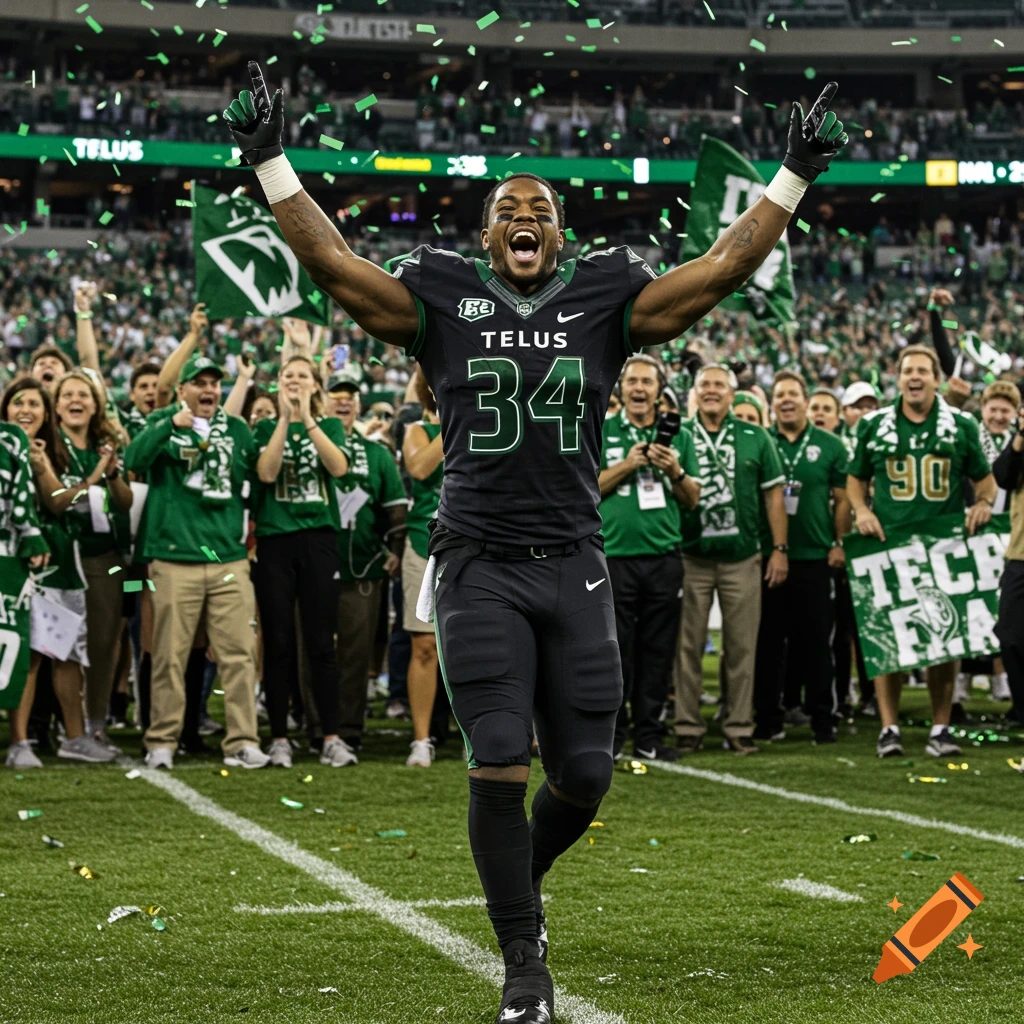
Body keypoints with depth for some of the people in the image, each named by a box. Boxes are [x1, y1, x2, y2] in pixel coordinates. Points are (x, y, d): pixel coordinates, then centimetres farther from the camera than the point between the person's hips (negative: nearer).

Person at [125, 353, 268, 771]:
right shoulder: (164, 424, 6)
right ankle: (161, 742, 8)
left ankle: (242, 742, 1)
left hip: (229, 559, 3)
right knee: (170, 656, 0)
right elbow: (134, 459, -12)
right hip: (175, 559, -3)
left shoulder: (236, 429, 15)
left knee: (239, 653, -2)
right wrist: (172, 425, -23)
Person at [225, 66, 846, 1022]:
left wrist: (795, 175, 5)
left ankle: (517, 880, 36)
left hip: (574, 566, 2)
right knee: (499, 767, -9)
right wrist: (269, 160, -3)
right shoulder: (442, 300, 4)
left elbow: (726, 265, 6)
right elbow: (330, 260, 1)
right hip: (480, 566, -2)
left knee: (583, 775, 4)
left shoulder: (604, 302, 7)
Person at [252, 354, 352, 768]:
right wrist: (285, 418, -12)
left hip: (319, 538, 0)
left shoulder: (329, 426, 11)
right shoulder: (266, 428, 10)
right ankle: (279, 738, 6)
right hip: (274, 538, 0)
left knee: (321, 642, -1)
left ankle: (332, 738, 2)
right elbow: (266, 472, -9)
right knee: (278, 643, 1)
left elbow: (339, 467, -10)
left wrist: (308, 420, -14)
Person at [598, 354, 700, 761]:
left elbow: (692, 499, 13)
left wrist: (675, 472, -6)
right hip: (615, 555, -2)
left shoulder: (679, 437, 12)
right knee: (615, 650, -3)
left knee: (658, 650, 4)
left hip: (664, 556, 3)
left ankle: (648, 736, 11)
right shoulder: (600, 433, 5)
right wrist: (626, 466, -12)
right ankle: (611, 735, 4)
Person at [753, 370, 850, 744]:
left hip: (815, 558, -1)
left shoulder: (829, 446, 5)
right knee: (768, 642, 5)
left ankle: (824, 720, 10)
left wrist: (839, 543, -1)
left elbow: (842, 499, 7)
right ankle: (768, 720, 12)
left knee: (816, 642, 3)